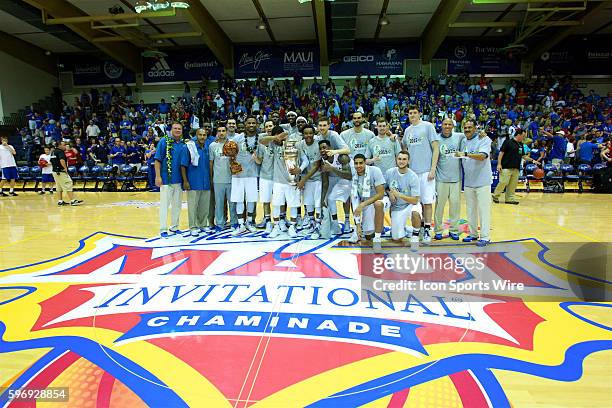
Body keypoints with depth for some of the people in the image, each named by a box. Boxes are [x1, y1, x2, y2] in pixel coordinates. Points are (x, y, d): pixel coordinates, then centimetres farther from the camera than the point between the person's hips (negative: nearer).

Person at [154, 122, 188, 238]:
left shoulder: (183, 145, 9)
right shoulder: (164, 141, -2)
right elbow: (157, 160, -5)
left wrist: (185, 180, 10)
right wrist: (158, 176, -12)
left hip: (179, 180, 5)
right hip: (166, 179, -5)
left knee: (177, 204, 11)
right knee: (164, 204, -2)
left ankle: (174, 227, 24)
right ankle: (163, 229, 6)